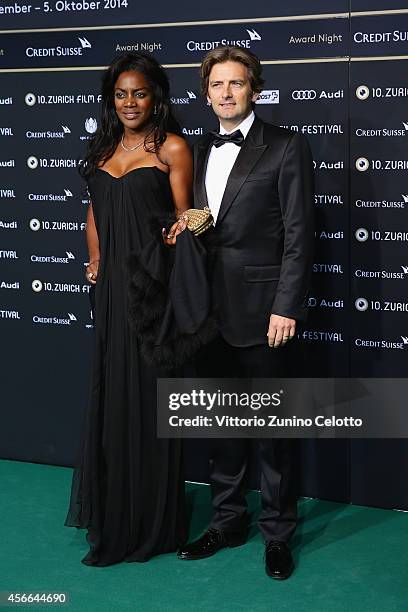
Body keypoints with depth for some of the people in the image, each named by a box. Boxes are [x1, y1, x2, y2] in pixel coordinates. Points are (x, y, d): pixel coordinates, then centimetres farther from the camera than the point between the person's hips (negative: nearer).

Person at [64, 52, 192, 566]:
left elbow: (184, 220, -4)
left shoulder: (171, 148, -3)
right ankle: (111, 511, 26)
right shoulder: (103, 147, 13)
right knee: (110, 394, 11)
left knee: (147, 396, 1)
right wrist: (96, 261, 6)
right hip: (111, 287, 6)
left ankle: (150, 521, 14)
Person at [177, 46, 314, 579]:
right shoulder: (200, 151, 14)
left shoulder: (286, 147, -5)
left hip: (260, 311, -6)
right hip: (211, 312, 6)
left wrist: (286, 307, -15)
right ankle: (228, 521, 29)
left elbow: (299, 234, -9)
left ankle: (278, 532, 18)